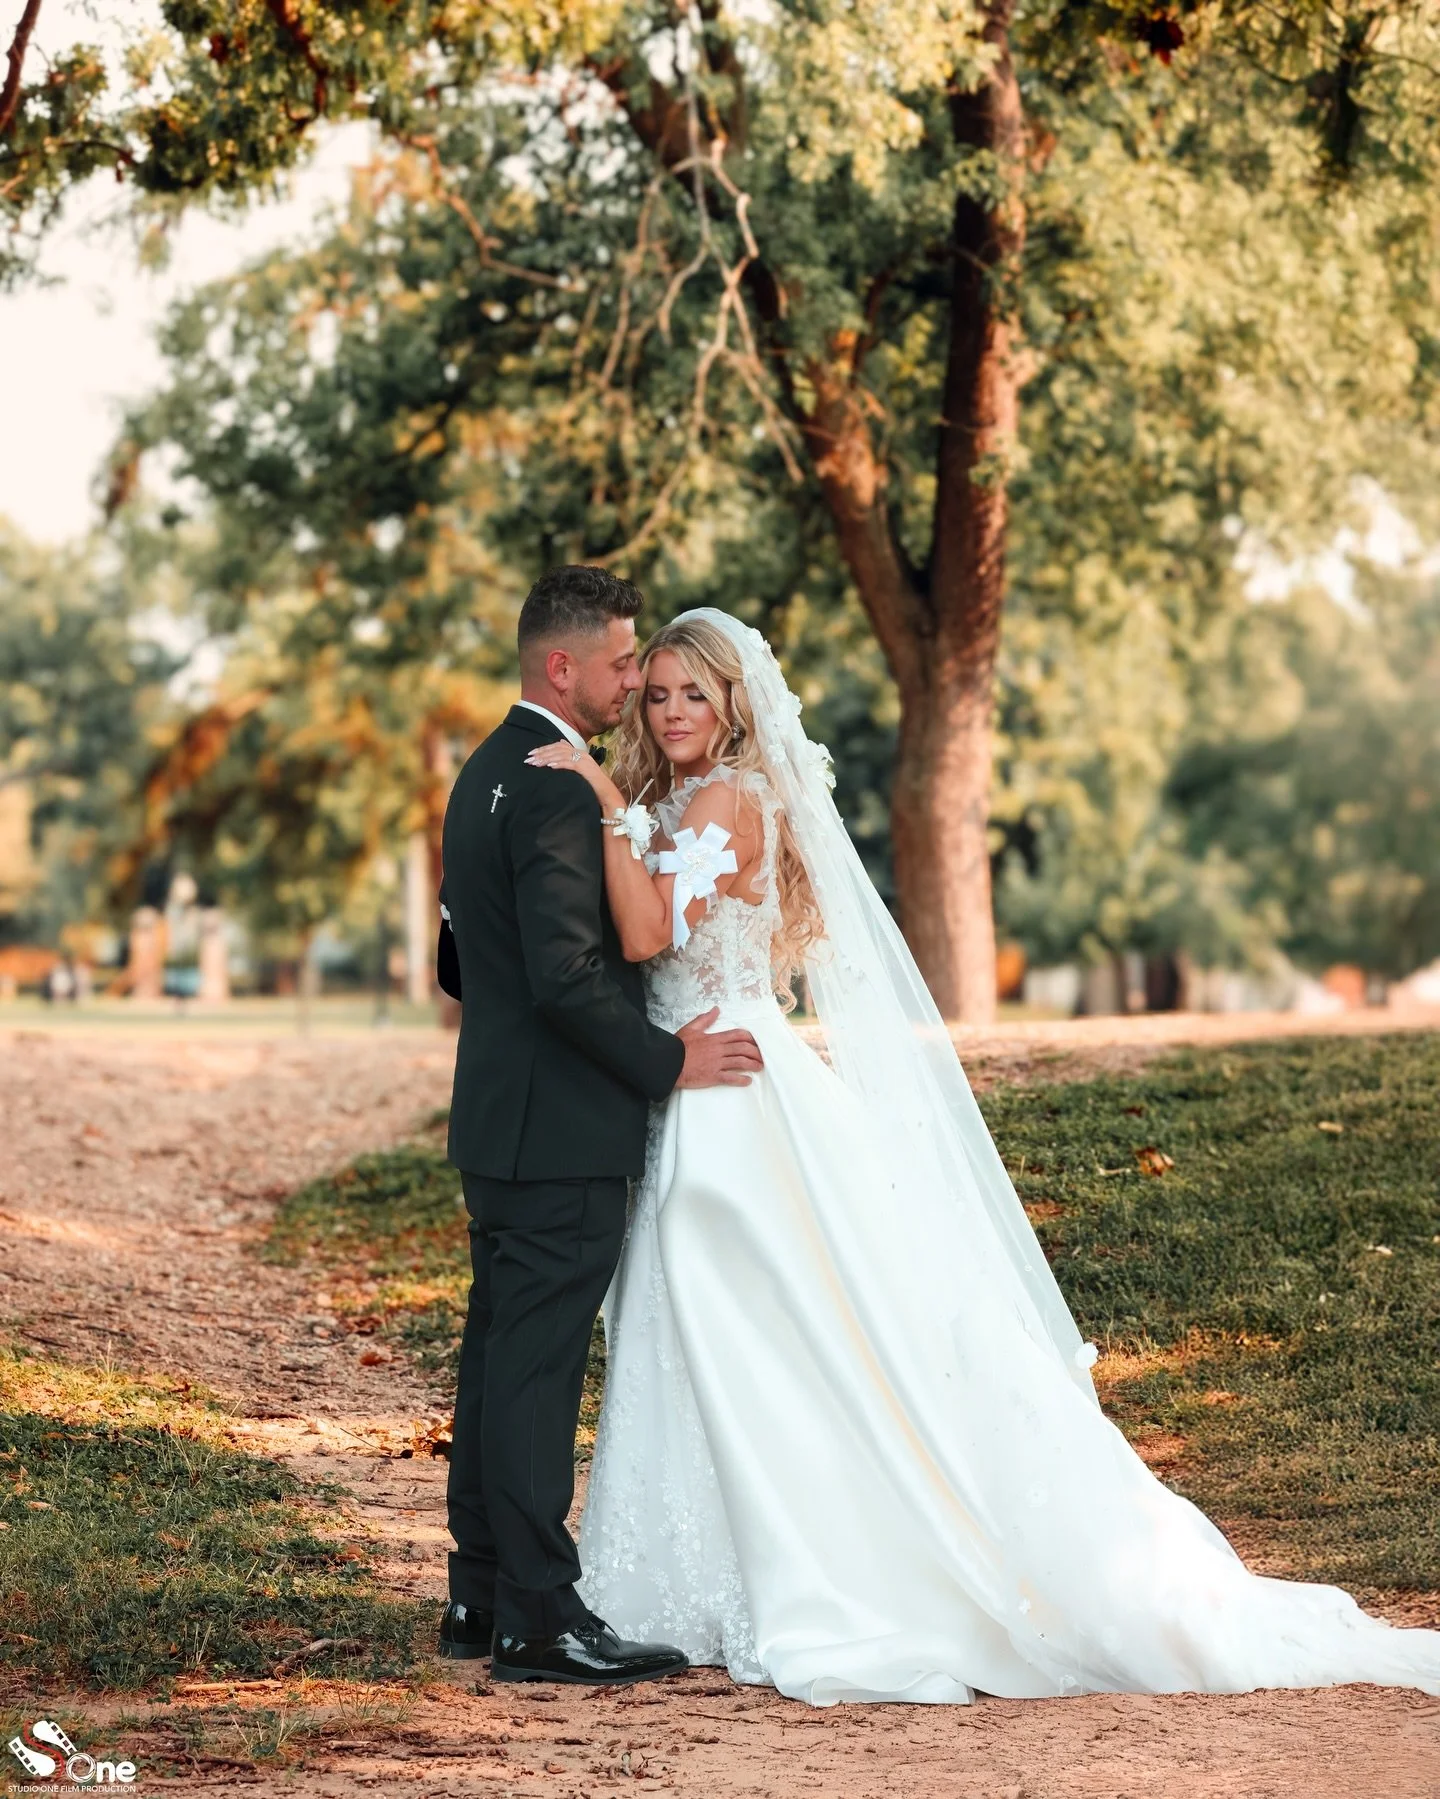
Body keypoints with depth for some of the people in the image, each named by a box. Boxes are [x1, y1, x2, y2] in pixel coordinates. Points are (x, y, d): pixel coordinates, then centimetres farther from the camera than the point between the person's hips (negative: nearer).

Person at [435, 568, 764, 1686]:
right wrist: (667, 1060, -14)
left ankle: (482, 1598, 20)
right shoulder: (560, 787, -17)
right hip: (562, 1130, -10)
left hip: (500, 1122, 10)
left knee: (501, 1357, 13)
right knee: (537, 1369, -6)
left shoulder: (489, 772, 15)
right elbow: (567, 975, -24)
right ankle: (539, 1623, -3)